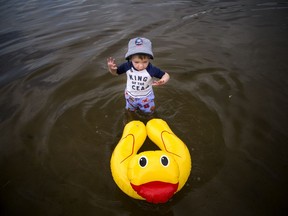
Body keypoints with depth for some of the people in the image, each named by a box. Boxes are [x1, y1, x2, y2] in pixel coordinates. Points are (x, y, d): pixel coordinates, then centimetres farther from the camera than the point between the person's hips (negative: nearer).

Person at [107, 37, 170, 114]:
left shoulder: (151, 69, -33)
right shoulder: (127, 66, -27)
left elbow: (166, 75, -21)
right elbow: (115, 72, -10)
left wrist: (162, 81, -44)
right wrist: (111, 68, -33)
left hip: (146, 97, -1)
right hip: (130, 96, 1)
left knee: (149, 112, 25)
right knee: (130, 111, 30)